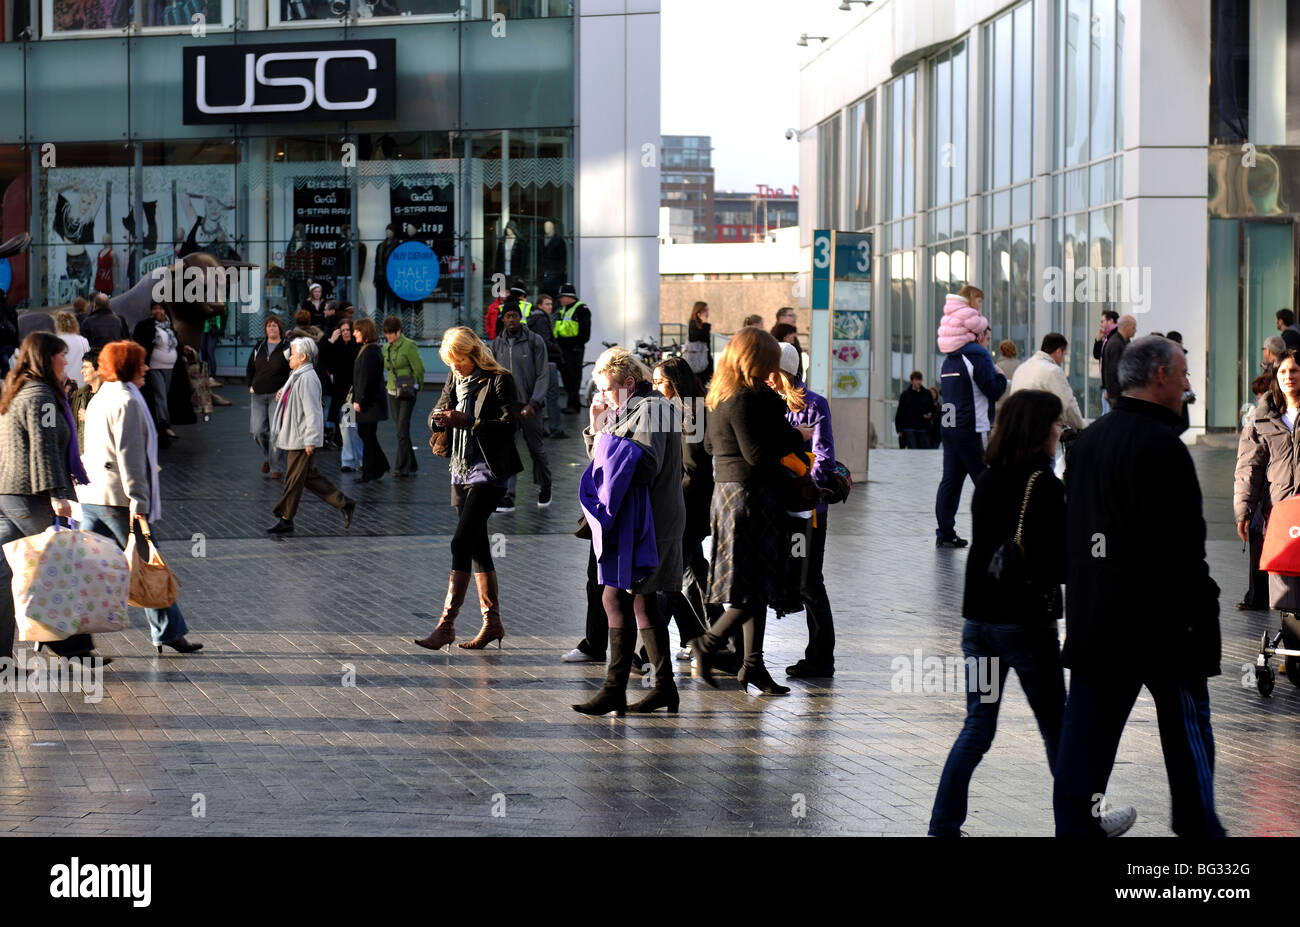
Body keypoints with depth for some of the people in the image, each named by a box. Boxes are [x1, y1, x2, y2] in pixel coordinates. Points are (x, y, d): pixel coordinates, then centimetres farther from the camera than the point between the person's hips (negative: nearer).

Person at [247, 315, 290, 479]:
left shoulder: (287, 348, -2)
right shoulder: (259, 347, 13)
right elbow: (250, 368, 24)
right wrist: (250, 385, 13)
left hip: (277, 396, -4)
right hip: (258, 396, 4)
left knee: (276, 432, -8)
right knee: (258, 431, -2)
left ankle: (277, 467, 0)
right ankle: (268, 457, 24)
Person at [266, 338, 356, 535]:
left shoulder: (307, 379, -18)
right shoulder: (297, 376, 14)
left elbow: (313, 411, -22)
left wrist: (310, 441, -24)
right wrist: (282, 397, 9)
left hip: (302, 439, -11)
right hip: (294, 436, 11)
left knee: (294, 478, -2)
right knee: (310, 476, 14)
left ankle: (285, 519, 6)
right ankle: (344, 504, 19)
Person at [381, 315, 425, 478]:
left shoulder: (408, 345, -11)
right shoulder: (386, 347, 11)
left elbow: (419, 369, -7)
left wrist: (415, 388, 1)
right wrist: (393, 385, 15)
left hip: (407, 393, -7)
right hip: (393, 392, 7)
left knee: (402, 430, -11)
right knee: (400, 430, 8)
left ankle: (402, 467, -9)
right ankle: (411, 464, 16)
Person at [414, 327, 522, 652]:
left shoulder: (499, 380, -10)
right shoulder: (455, 379, 13)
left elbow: (509, 424, -17)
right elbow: (434, 418, 15)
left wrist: (467, 422, -24)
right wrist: (439, 419, -10)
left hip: (488, 471, -8)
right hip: (461, 469, 8)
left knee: (461, 542, -14)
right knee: (477, 546, 11)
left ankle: (446, 624, -15)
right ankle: (492, 622, 18)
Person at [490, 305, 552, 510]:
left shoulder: (535, 341, -6)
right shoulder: (497, 344, 6)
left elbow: (543, 375, -8)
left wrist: (533, 403, -17)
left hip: (529, 404, -3)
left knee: (535, 447, 8)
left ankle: (544, 487, 32)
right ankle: (507, 496, -9)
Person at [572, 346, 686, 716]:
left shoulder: (651, 409, -10)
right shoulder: (631, 411, 20)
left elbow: (647, 465, -22)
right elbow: (603, 462, 22)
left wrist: (611, 443, -11)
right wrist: (597, 428, 8)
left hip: (644, 524, -10)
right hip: (632, 521, 10)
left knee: (617, 597, -12)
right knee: (642, 601, 11)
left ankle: (614, 689, -13)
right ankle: (664, 686, 15)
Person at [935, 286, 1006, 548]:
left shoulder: (949, 360, 16)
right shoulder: (977, 356, -10)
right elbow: (994, 390, -14)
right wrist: (1001, 377, 7)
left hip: (948, 426, 8)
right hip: (972, 429, -8)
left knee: (951, 479, 9)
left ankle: (945, 532, 8)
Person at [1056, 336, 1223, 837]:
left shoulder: (1087, 440, 10)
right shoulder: (1161, 445, -16)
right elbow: (1182, 545, -19)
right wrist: (1201, 605, -13)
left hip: (1092, 620, 7)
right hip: (1159, 619, -7)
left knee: (1084, 739, 6)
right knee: (1187, 725, 9)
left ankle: (1075, 824, 6)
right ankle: (1197, 826, 19)